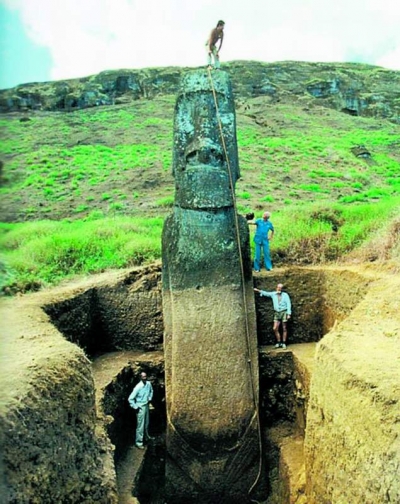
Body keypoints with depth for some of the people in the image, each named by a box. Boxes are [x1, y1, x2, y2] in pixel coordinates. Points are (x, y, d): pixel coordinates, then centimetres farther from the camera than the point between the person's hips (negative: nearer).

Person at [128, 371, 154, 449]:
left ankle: (146, 437, 42)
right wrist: (135, 407, -17)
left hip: (146, 406, 6)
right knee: (140, 425, 0)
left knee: (146, 423, 22)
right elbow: (130, 398, -23)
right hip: (140, 407, -6)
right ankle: (138, 442, 12)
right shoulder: (138, 387, -26)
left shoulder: (149, 384, -7)